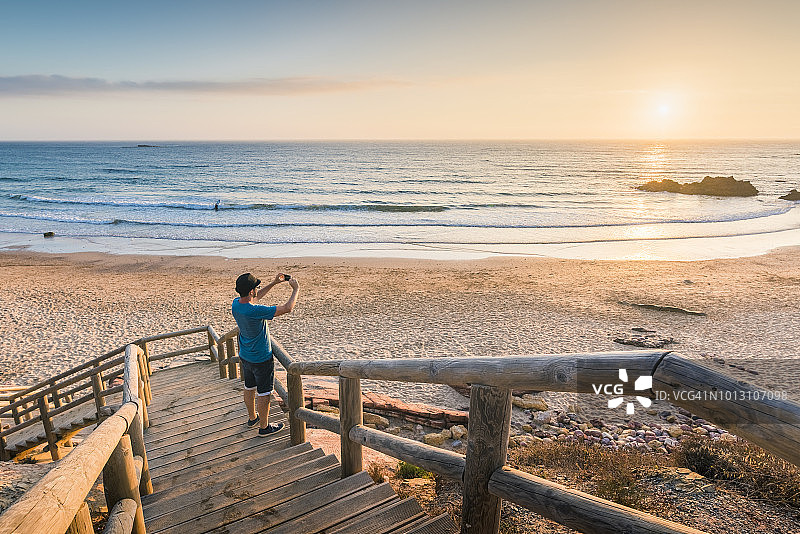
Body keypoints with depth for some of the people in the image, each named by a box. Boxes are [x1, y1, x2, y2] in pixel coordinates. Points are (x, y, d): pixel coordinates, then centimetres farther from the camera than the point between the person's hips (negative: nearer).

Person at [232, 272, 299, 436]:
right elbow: (287, 308, -29)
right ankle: (264, 426, 24)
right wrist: (296, 289, -14)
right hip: (261, 359, -8)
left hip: (245, 356, 8)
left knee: (249, 388, 24)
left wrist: (274, 283, 9)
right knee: (264, 392, 9)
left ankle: (252, 418, 44)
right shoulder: (256, 311, -34)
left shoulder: (236, 304, -10)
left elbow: (255, 298, 11)